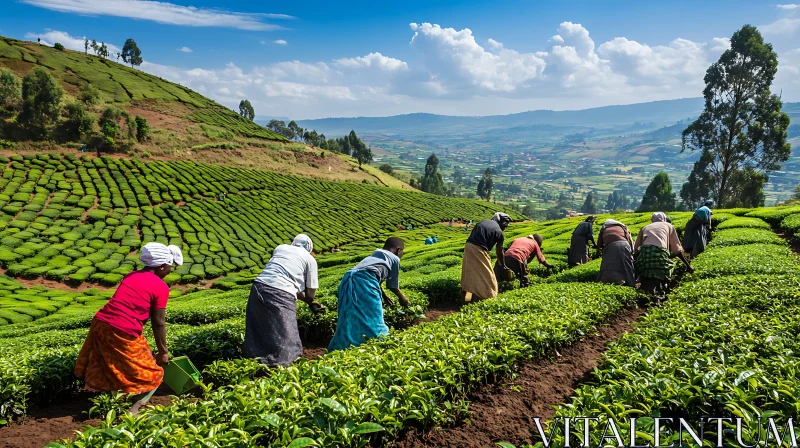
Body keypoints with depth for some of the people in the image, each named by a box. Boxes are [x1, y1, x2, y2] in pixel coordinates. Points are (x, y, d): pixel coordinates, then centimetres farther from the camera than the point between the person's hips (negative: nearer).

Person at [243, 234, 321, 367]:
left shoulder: (280, 248, 27)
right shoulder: (310, 259, 15)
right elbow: (311, 292, 14)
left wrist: (308, 301, 35)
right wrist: (310, 302, 38)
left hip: (259, 287, 5)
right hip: (281, 294, -5)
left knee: (258, 334, 14)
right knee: (285, 343, -1)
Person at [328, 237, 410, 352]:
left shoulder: (375, 255, 37)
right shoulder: (394, 258, 18)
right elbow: (393, 286, 24)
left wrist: (384, 296, 55)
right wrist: (402, 298, 42)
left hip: (348, 280, 7)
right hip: (364, 281, -7)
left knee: (349, 322, 10)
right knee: (372, 321, -2)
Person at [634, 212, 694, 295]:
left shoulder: (645, 228, 33)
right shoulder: (668, 226, 30)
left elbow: (636, 249, 23)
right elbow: (677, 250, 26)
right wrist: (688, 265, 36)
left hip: (644, 252, 2)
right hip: (660, 252, -2)